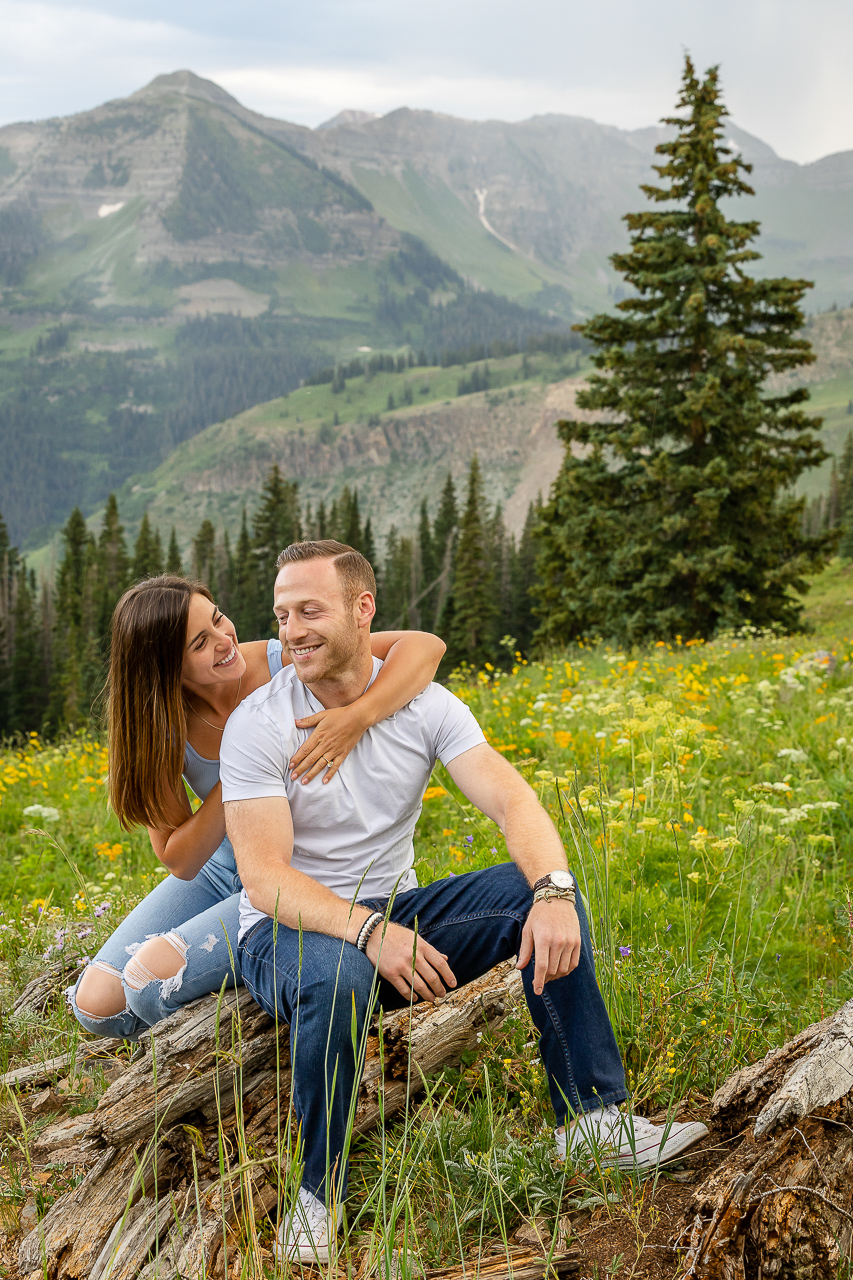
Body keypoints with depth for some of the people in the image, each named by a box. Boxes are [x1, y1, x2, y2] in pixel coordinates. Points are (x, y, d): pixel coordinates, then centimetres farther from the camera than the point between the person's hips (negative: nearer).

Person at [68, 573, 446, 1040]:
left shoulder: (282, 664, -21)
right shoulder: (159, 726, -11)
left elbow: (425, 645, -28)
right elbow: (180, 861, -13)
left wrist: (356, 717, -44)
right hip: (223, 867, 5)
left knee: (154, 971, -24)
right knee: (96, 1003, -6)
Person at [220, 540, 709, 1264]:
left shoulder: (425, 704, -5)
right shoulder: (257, 725, -14)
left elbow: (513, 802, -17)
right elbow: (266, 880, -22)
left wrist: (554, 891, -38)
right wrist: (368, 930, -39)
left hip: (396, 910, 4)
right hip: (292, 932, -4)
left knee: (536, 889, -19)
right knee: (337, 974, -39)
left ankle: (594, 1116, -13)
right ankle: (319, 1190, -18)